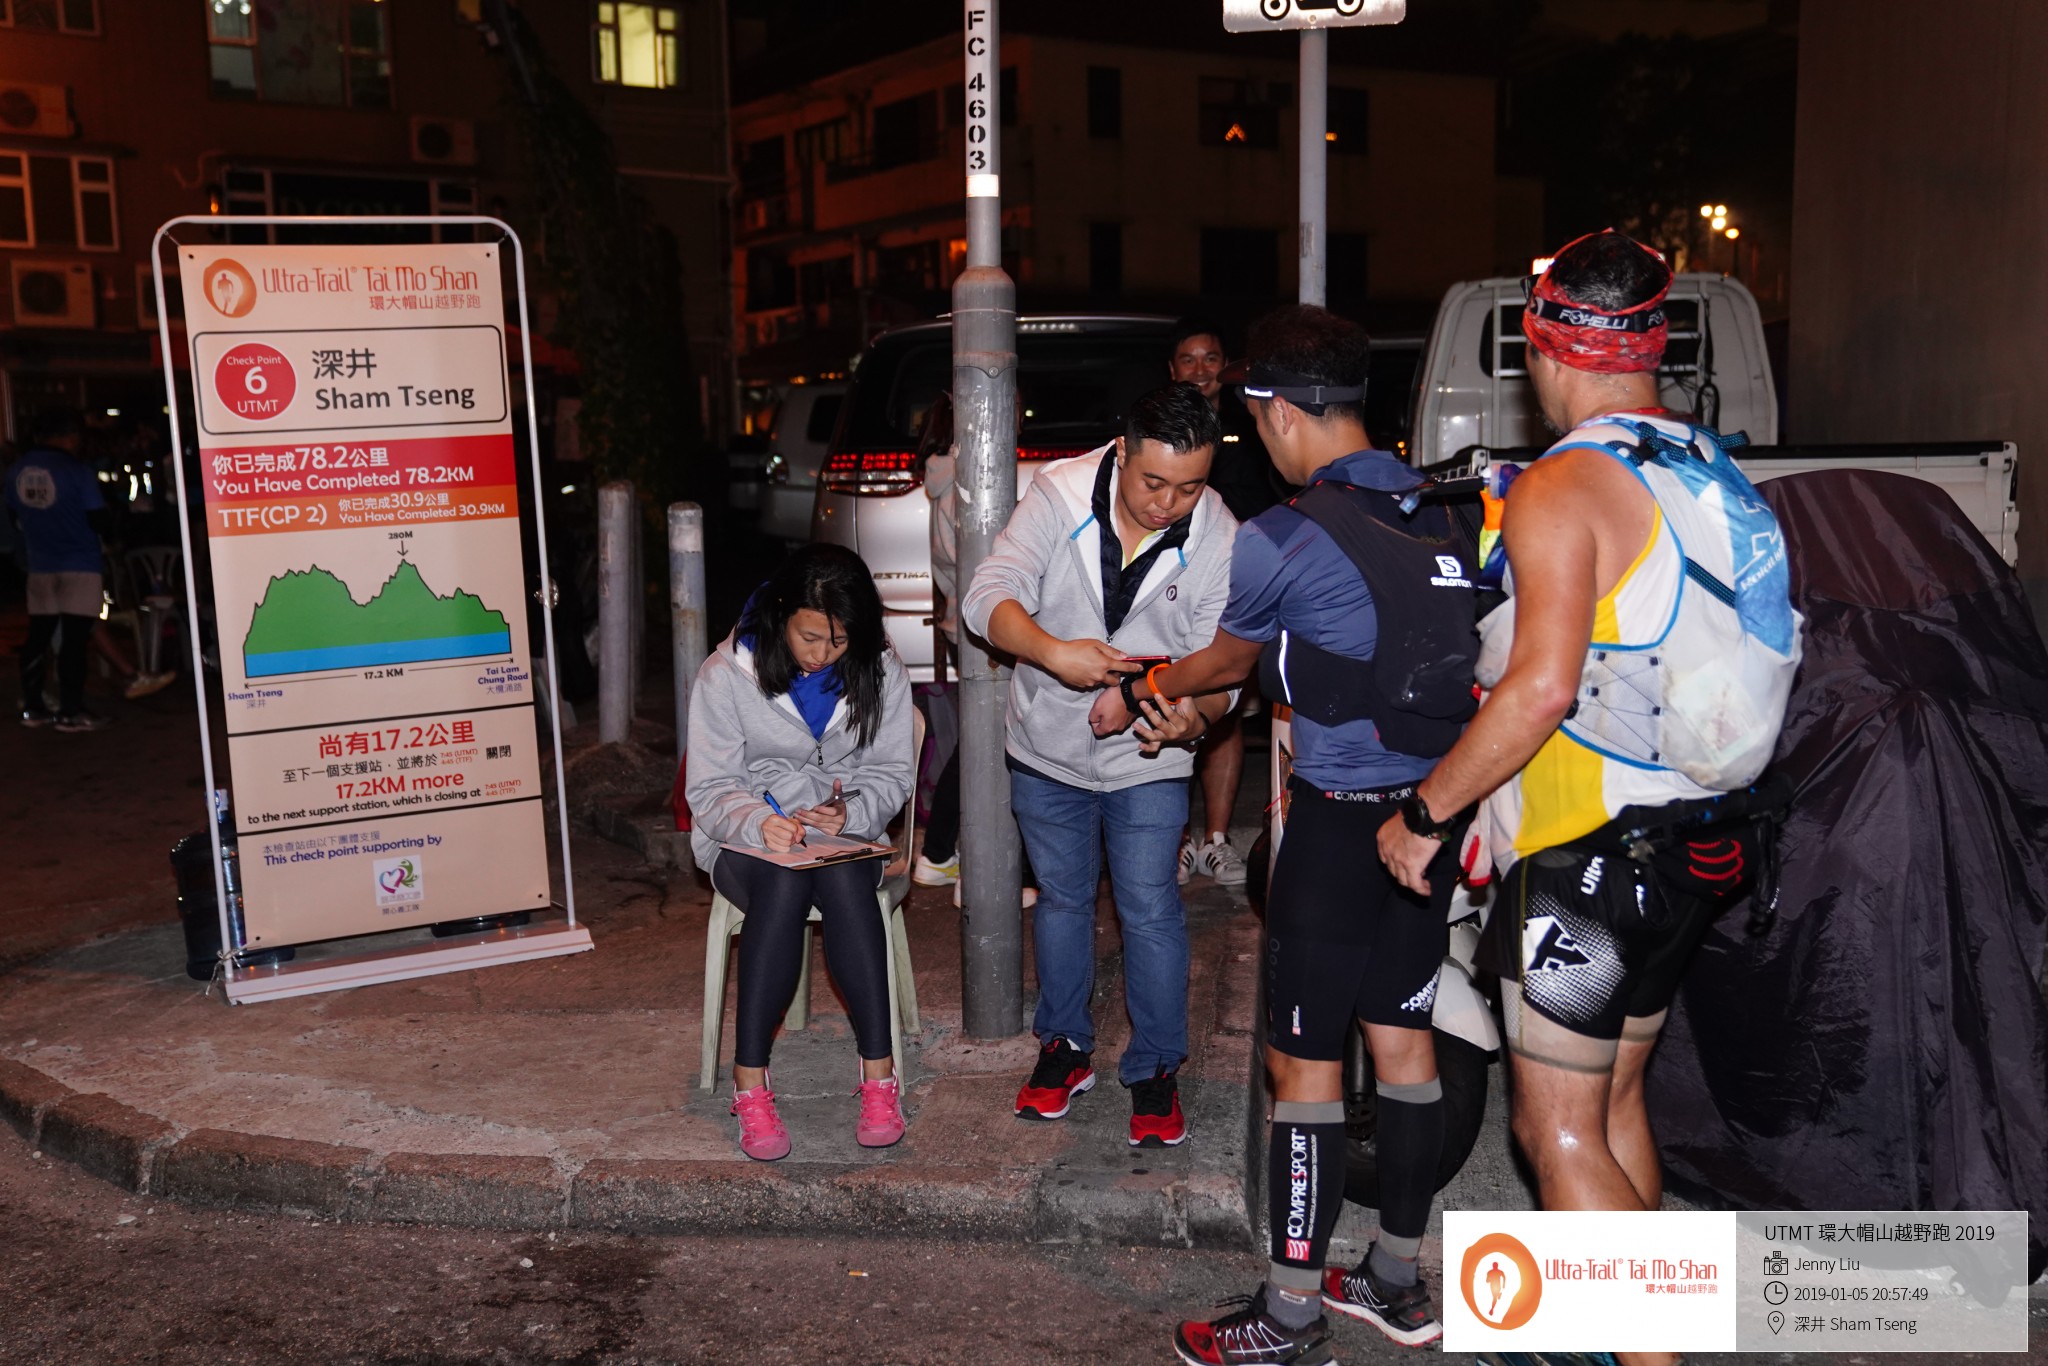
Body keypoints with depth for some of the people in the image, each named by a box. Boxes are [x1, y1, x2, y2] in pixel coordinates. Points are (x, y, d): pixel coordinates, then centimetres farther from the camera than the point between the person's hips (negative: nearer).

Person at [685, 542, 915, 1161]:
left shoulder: (880, 672, -3)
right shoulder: (728, 671, -9)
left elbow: (889, 776, 3)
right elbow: (710, 789, -7)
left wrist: (850, 815, -20)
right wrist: (759, 822, -29)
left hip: (844, 834, 1)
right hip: (749, 836, -1)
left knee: (843, 879, -35)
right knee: (784, 884, -37)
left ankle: (879, 1075, -33)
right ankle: (749, 1083, -30)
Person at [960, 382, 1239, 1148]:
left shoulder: (1219, 540, -16)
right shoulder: (1061, 496, -18)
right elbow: (987, 601, -24)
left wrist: (1194, 718, -38)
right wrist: (1054, 651, -43)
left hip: (1148, 761, -1)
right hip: (1048, 747, 1)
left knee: (1150, 911, 2)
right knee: (1062, 899, 16)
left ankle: (1154, 1070, 22)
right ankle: (1066, 1050, 35)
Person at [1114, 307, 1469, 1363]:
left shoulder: (1284, 540, -13)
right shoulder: (1442, 512, 5)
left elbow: (1229, 660, 4)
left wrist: (1143, 689, 24)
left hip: (1342, 827, -7)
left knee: (1304, 1063, 3)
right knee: (1401, 1038, 17)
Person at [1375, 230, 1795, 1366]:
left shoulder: (1562, 487, -17)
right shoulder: (1709, 473, 9)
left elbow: (1543, 685, -26)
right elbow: (1707, 658, 15)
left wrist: (1425, 811, -17)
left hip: (1584, 854, -9)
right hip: (1686, 844, 9)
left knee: (1559, 1128, 1)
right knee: (1614, 1102, 20)